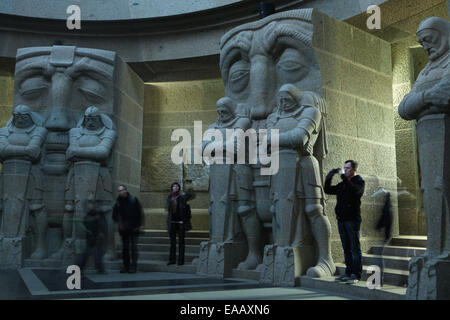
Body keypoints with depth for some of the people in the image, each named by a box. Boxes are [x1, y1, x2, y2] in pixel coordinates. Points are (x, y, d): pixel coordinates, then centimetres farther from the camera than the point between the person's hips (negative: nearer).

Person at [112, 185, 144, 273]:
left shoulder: (134, 200, -3)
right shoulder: (118, 202, 4)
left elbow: (140, 213, -1)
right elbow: (114, 215, 10)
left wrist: (140, 225, -7)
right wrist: (119, 223, -7)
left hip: (134, 228, -3)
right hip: (124, 229, 3)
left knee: (134, 247, -4)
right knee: (125, 248, 7)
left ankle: (133, 266, 0)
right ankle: (126, 266, 16)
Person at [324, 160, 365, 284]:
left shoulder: (359, 182, -1)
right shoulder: (342, 184, 18)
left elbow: (354, 190, -23)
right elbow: (328, 190, 18)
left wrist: (343, 176, -18)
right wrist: (329, 176, 6)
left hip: (352, 219, -7)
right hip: (341, 219, 7)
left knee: (355, 248, -3)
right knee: (346, 249, 10)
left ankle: (356, 275, 0)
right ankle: (348, 273, 16)